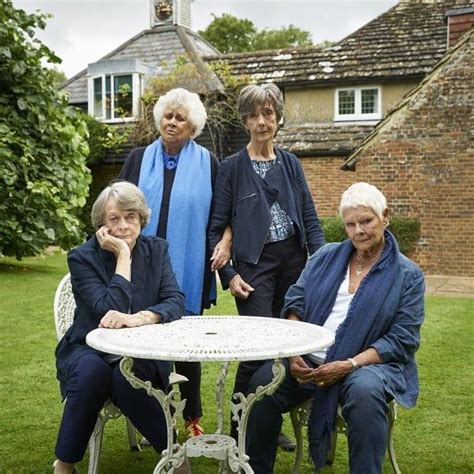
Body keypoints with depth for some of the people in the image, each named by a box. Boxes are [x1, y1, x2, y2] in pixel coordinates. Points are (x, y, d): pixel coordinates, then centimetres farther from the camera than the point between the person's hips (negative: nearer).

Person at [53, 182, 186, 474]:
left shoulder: (157, 249, 1)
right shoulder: (82, 258, -8)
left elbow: (176, 302, -11)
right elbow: (110, 310, -21)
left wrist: (140, 317, -31)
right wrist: (123, 256, -20)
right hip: (89, 350, 0)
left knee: (126, 379, -32)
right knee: (92, 371, -34)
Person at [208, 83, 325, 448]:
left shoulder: (291, 164, 10)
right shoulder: (232, 167, 0)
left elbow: (310, 218, 11)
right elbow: (217, 227, -1)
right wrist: (228, 275, -8)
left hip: (294, 260, 4)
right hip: (255, 264, -4)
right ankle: (240, 425, 8)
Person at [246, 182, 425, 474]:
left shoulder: (407, 275, 2)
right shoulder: (326, 257, 13)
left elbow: (403, 339, -4)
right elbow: (295, 303, 10)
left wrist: (350, 365, -16)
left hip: (369, 363, -3)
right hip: (307, 361, 3)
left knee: (365, 391, -37)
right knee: (262, 384, -23)